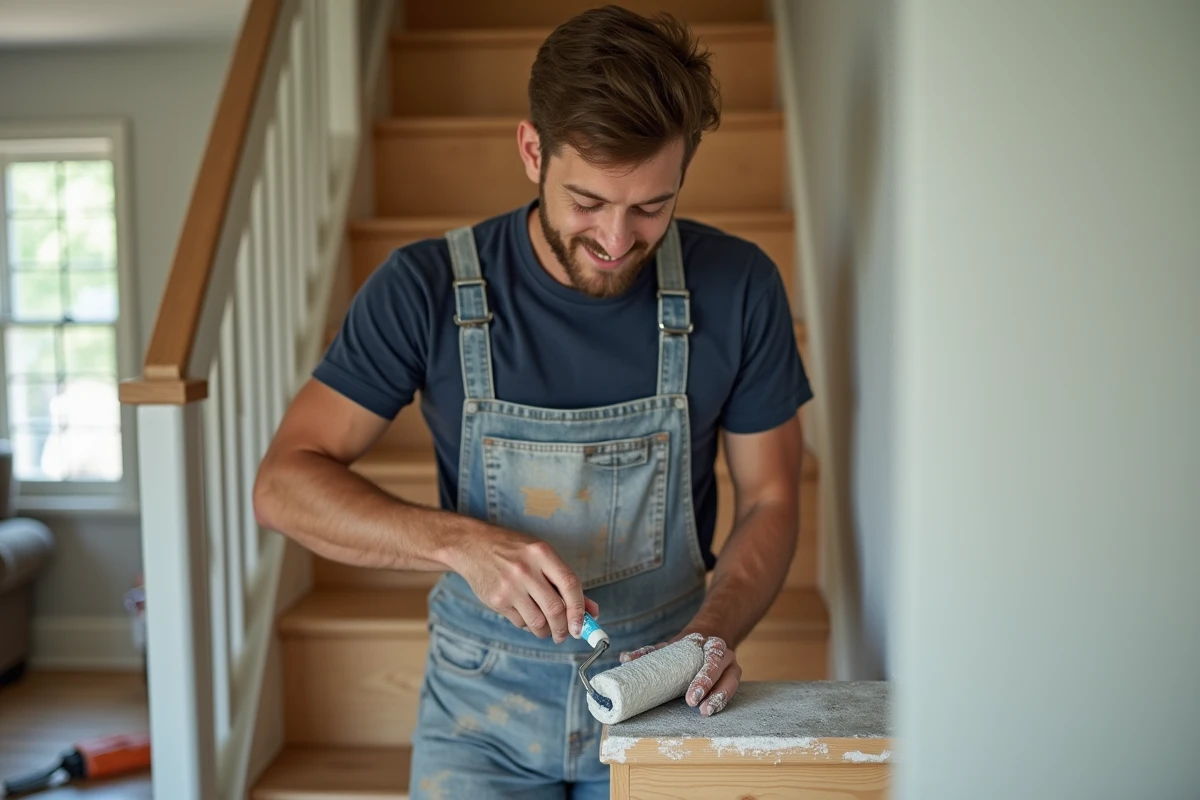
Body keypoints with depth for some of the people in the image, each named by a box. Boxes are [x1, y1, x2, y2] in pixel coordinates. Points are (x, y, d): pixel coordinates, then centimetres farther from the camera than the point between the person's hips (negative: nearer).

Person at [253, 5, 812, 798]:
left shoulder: (738, 288, -9)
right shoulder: (428, 288, -12)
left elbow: (771, 500, 1)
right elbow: (286, 482, -12)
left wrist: (713, 633, -17)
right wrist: (461, 542, -27)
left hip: (661, 697, 2)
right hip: (485, 701, -1)